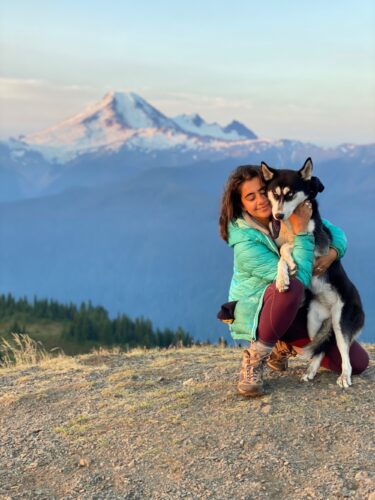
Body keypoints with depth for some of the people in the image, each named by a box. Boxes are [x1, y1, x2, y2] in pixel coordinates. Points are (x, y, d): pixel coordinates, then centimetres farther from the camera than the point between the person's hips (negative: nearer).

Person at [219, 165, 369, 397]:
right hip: (256, 312, -6)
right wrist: (301, 231, -32)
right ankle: (254, 359, -20)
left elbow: (336, 232, -1)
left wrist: (332, 254, -23)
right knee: (291, 287, -42)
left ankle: (285, 346, 18)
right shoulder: (245, 243, -26)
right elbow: (298, 279, -31)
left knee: (358, 362, -3)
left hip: (297, 310, 6)